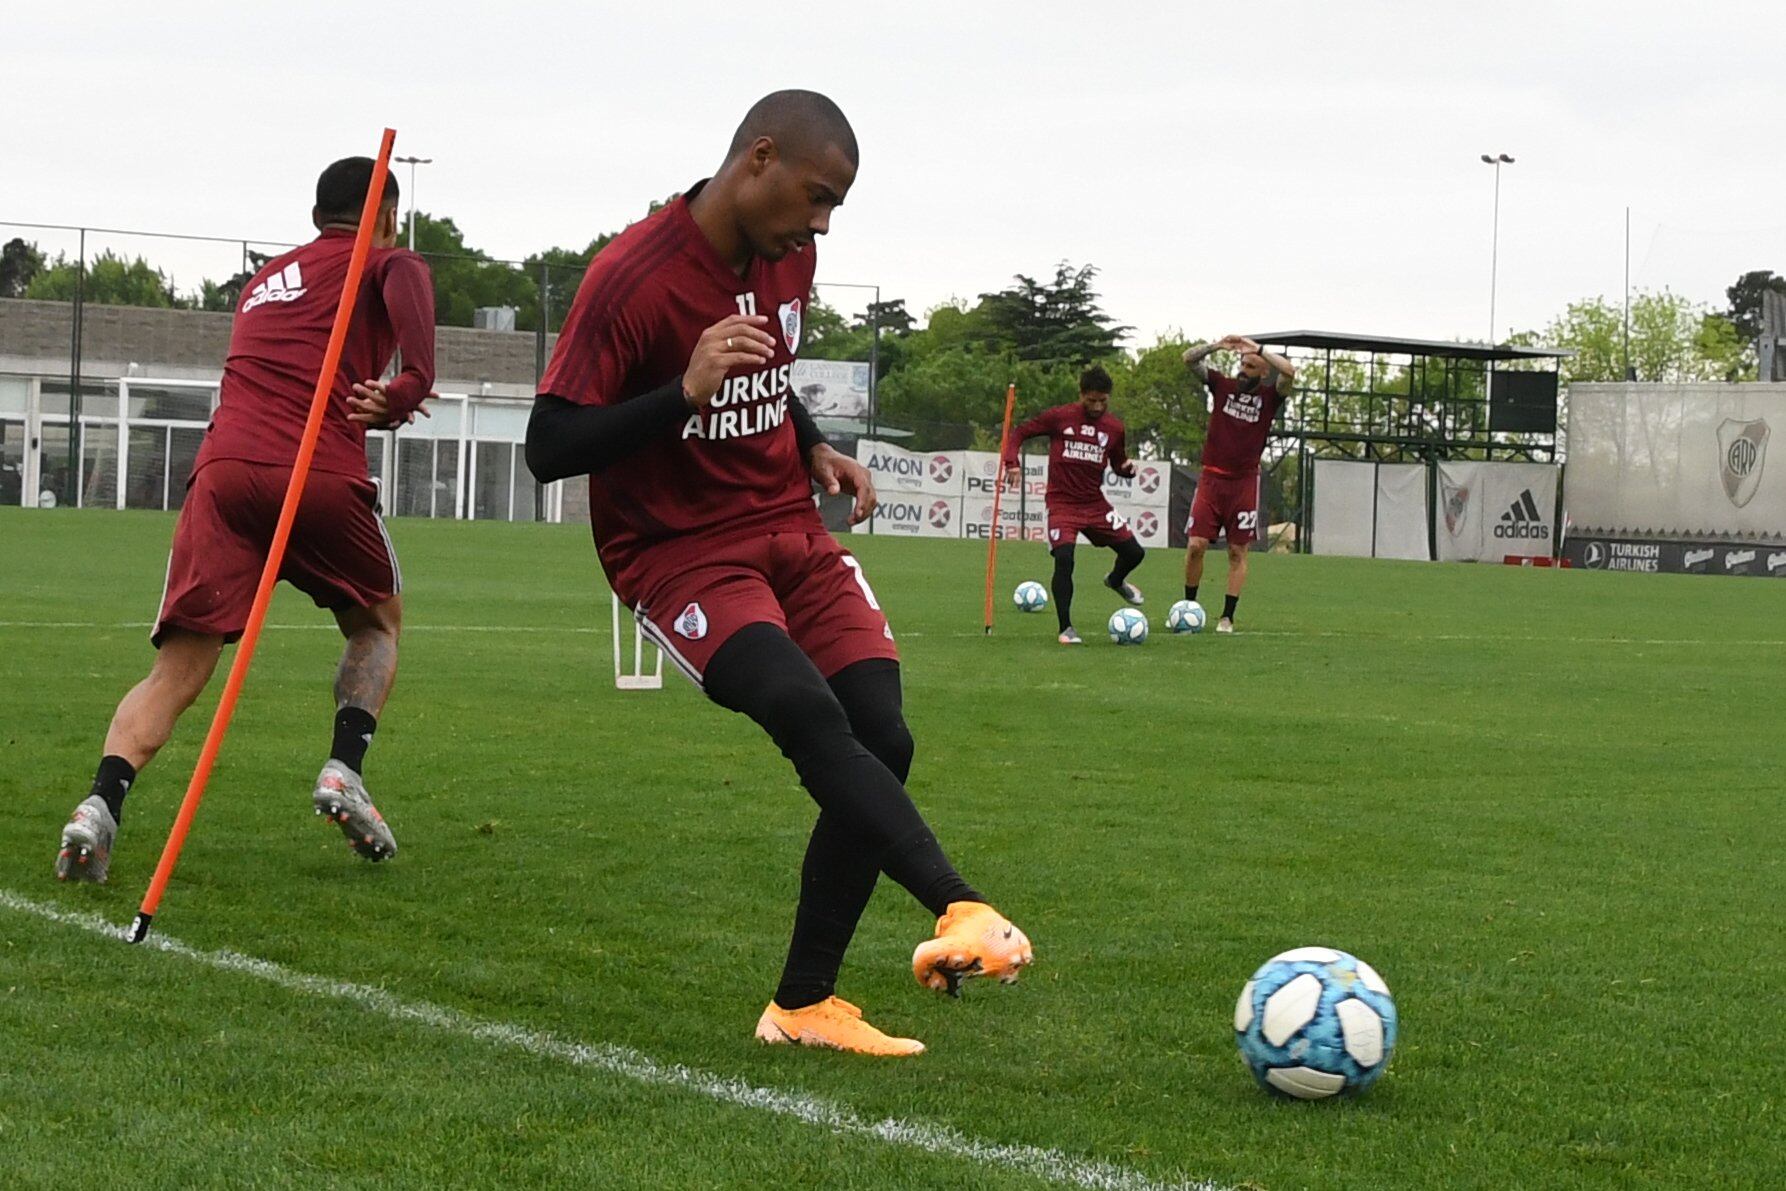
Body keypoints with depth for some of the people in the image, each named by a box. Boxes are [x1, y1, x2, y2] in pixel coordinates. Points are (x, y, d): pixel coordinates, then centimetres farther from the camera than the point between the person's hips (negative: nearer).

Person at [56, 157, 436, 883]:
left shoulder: (266, 278, 33)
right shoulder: (390, 263, 15)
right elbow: (406, 288, -8)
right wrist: (405, 391, -9)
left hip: (224, 468, 3)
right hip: (324, 476, -3)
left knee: (177, 672, -1)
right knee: (378, 623, 24)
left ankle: (103, 803, -25)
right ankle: (344, 770, 3)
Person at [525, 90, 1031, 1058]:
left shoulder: (789, 259, 7)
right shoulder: (631, 278, -17)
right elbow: (548, 448, -19)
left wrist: (814, 447, 7)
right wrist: (686, 391, -30)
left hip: (790, 531, 7)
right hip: (681, 553, -7)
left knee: (882, 740, -8)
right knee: (811, 716, -31)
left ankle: (805, 1004, 2)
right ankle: (957, 908, -42)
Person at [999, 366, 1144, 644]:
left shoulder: (1114, 427, 4)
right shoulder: (1059, 417, -7)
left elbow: (1117, 464, 17)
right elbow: (1019, 433, 1)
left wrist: (1127, 467, -7)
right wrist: (1012, 463, -15)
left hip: (1095, 503, 4)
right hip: (1062, 504, -4)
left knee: (1134, 552, 2)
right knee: (1064, 559, -23)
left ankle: (1116, 581, 41)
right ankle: (1066, 629, -10)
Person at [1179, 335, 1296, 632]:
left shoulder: (1270, 396, -1)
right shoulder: (1222, 385, 3)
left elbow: (1289, 372, -20)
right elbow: (1189, 359, -4)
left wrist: (1257, 348, -20)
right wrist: (1217, 346, -19)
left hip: (1244, 482, -1)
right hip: (1212, 478, 1)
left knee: (1237, 552, 1)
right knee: (1196, 544, -5)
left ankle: (1227, 617, 6)